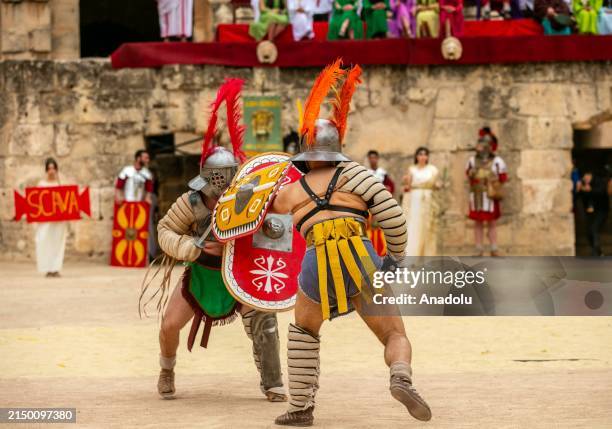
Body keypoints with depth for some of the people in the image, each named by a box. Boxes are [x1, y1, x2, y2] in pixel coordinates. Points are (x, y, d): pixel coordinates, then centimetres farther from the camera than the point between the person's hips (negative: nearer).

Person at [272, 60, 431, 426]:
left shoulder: (290, 192, 20)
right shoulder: (352, 172, 13)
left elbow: (277, 204, 45)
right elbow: (390, 213, 2)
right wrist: (397, 255, 16)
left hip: (318, 268, 1)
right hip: (362, 263, -1)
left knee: (304, 329, 31)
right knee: (395, 336, 12)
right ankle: (402, 378, -22)